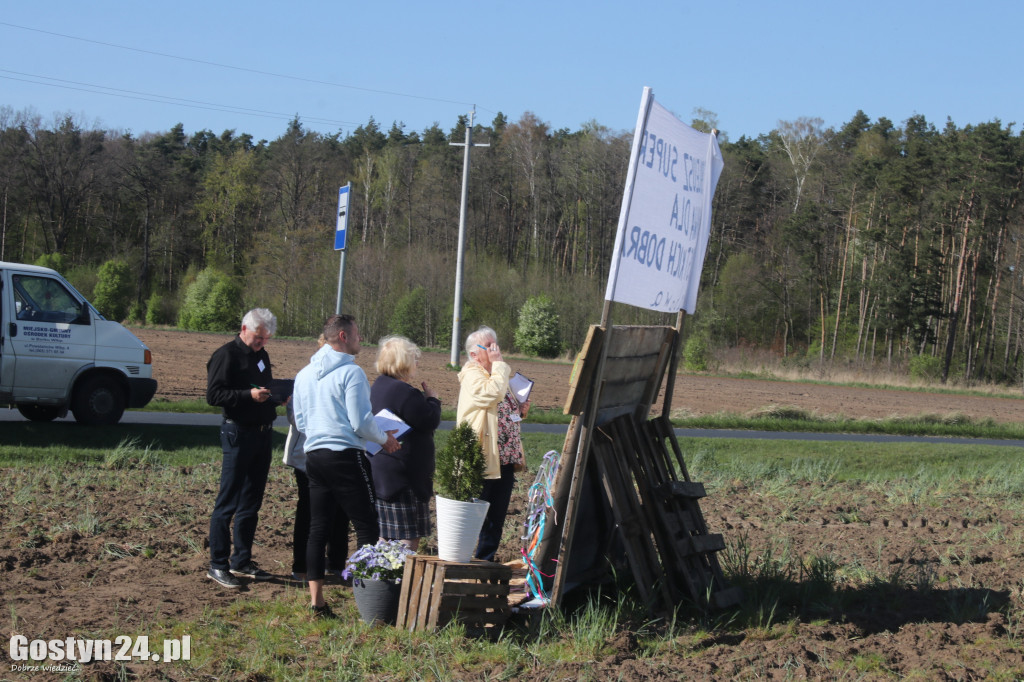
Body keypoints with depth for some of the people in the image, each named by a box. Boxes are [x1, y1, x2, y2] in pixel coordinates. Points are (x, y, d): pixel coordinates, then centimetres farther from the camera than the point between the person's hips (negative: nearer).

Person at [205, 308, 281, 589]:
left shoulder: (261, 355, 16)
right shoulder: (226, 355, -9)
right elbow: (213, 394, -16)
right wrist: (248, 395, -26)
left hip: (262, 434, 8)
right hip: (238, 434, -8)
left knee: (251, 503, 13)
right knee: (228, 503, -5)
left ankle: (241, 562, 21)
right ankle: (218, 565, 0)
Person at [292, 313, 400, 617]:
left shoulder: (304, 374, 12)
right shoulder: (351, 372, -11)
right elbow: (361, 422, -14)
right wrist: (385, 439, 2)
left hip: (314, 455, 7)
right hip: (346, 456, -7)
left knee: (317, 528, 9)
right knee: (367, 526, -1)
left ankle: (316, 601, 9)